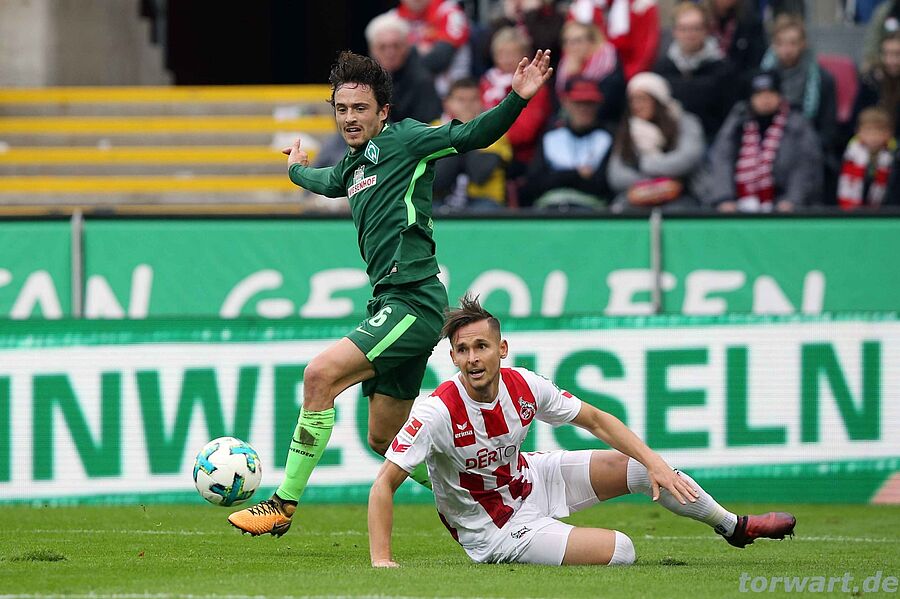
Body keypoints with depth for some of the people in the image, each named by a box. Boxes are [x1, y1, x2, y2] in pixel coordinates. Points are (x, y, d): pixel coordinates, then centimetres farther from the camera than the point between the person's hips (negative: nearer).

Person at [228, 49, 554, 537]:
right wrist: (297, 169, 64)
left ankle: (285, 505, -16)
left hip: (413, 302, -9)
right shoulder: (355, 164, 19)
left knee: (321, 374, -20)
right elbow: (330, 182, 44)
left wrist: (517, 99, -31)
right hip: (390, 304, 9)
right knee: (385, 439, 11)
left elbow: (471, 135, -15)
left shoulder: (402, 140, -4)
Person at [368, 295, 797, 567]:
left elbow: (595, 420, -1)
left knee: (642, 468, 4)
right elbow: (384, 484, -29)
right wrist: (381, 560, -38)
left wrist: (655, 463, -9)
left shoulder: (524, 386, -14)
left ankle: (734, 527, 31)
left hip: (529, 480, 6)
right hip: (495, 530, -6)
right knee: (620, 551, -20)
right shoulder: (438, 412, -31)